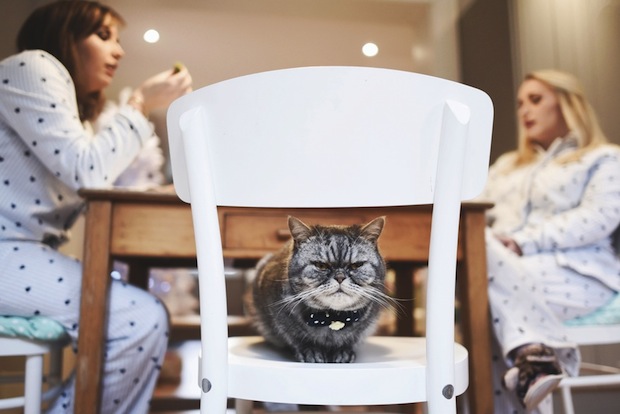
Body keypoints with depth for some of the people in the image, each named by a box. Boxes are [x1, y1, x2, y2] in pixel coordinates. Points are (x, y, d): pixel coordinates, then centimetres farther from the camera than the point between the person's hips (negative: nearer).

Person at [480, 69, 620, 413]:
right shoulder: (507, 165, 31)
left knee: (492, 272, -32)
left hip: (575, 274, -4)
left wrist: (524, 242, -17)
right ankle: (535, 350, -36)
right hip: (506, 269, 4)